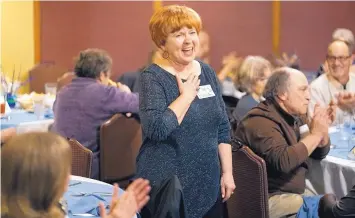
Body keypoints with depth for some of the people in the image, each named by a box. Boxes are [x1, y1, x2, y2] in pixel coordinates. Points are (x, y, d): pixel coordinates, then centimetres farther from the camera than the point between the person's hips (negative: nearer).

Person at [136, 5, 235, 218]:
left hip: (208, 183, 5)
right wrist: (186, 95, -16)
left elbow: (223, 128, 10)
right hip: (167, 187, -5)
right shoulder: (153, 77, -10)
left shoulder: (207, 72, 7)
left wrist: (227, 172, 5)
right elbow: (157, 128, -25)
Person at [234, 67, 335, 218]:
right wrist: (315, 134, -22)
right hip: (269, 198, -9)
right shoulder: (261, 121, -19)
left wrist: (323, 128, -4)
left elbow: (319, 153, 15)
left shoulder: (294, 116, 9)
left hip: (295, 192, 9)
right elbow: (283, 161, -32)